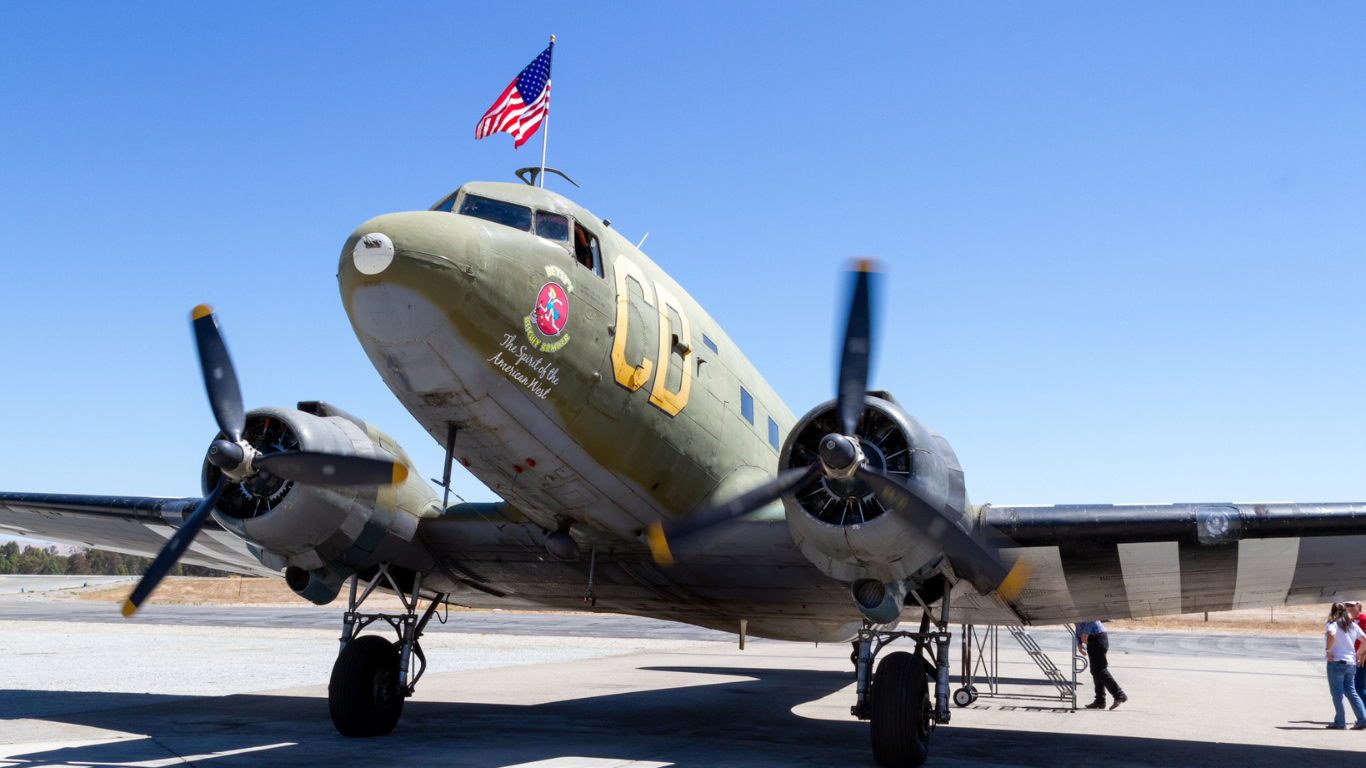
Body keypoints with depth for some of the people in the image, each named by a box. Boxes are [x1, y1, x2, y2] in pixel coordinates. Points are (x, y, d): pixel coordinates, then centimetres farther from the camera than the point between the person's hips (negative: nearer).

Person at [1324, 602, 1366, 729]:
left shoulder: (1332, 624, -6)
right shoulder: (1353, 625, 12)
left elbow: (1331, 634, -28)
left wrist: (1328, 650, -18)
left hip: (1337, 662, -6)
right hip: (1351, 663, 6)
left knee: (1337, 693, 2)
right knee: (1351, 692, 13)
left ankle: (1340, 722, 4)